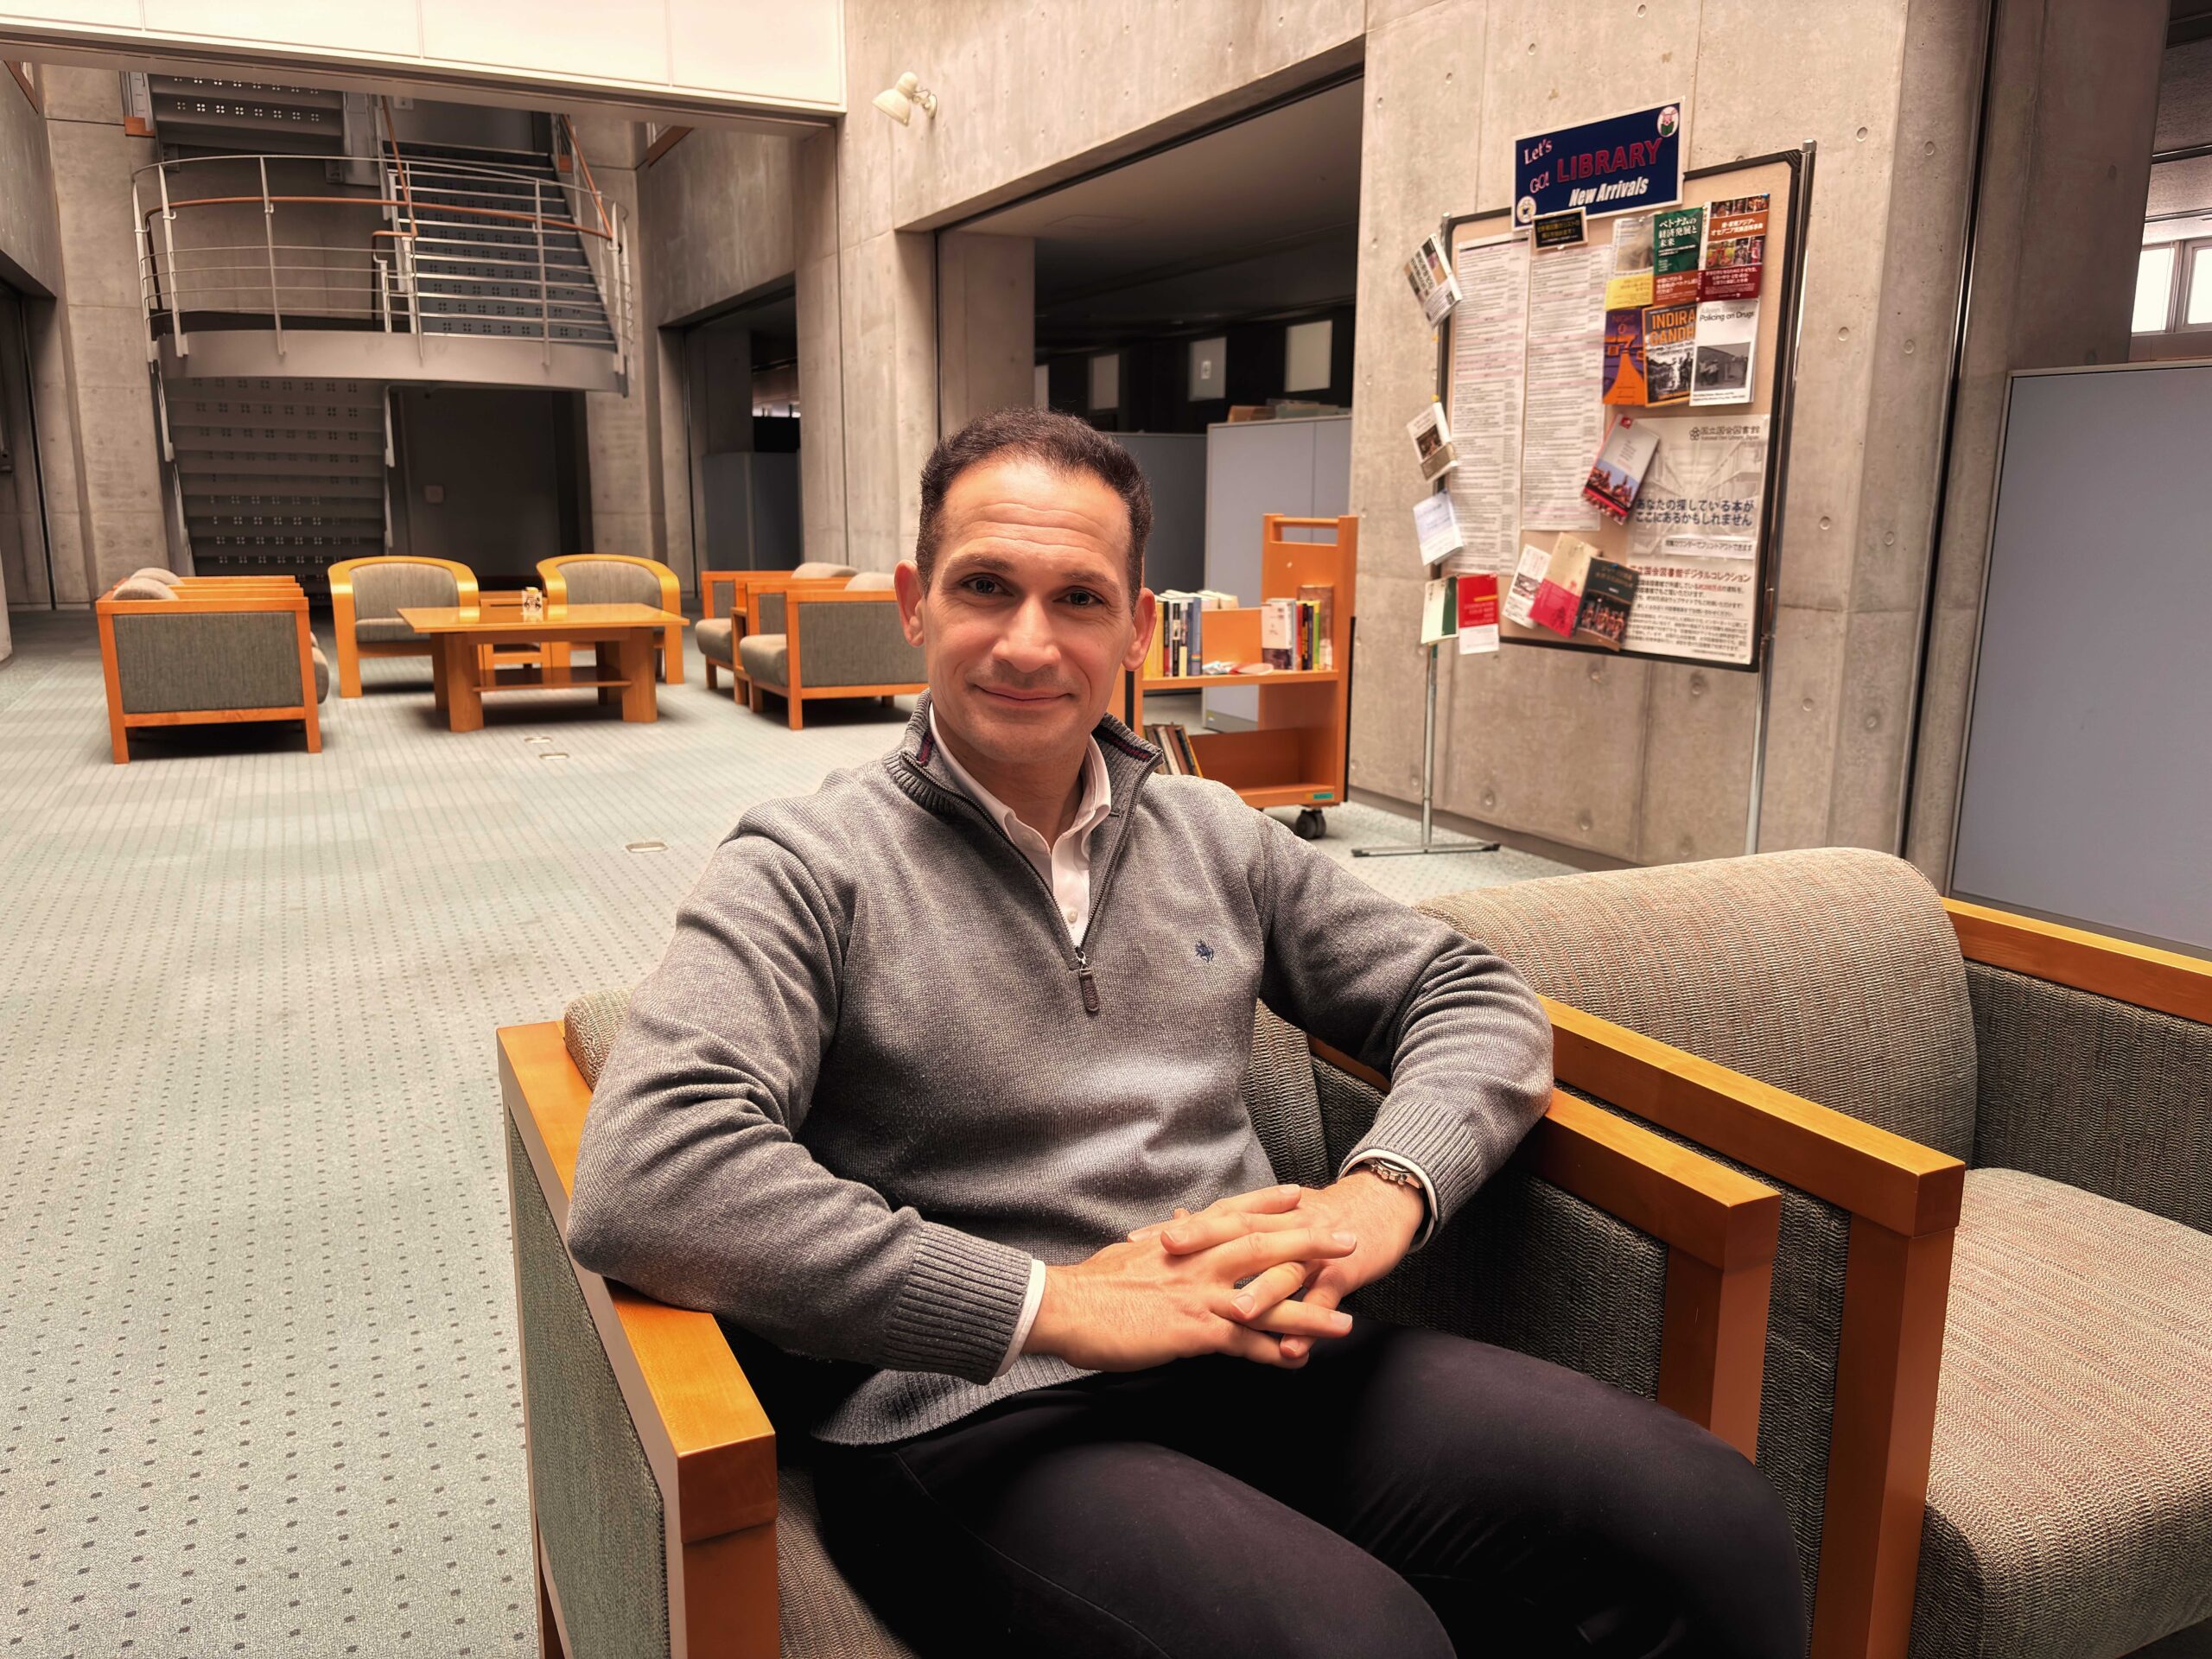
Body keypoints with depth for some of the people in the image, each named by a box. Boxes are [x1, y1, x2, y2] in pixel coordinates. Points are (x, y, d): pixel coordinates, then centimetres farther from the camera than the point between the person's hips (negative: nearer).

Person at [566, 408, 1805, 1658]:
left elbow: (1475, 998, 16)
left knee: (1718, 1532, -15)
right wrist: (1054, 1302, -20)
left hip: (1262, 1367, 5)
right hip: (974, 1430, -4)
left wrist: (1386, 1192, -6)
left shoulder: (1217, 839, 14)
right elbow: (642, 1185, -18)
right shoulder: (810, 867, -2)